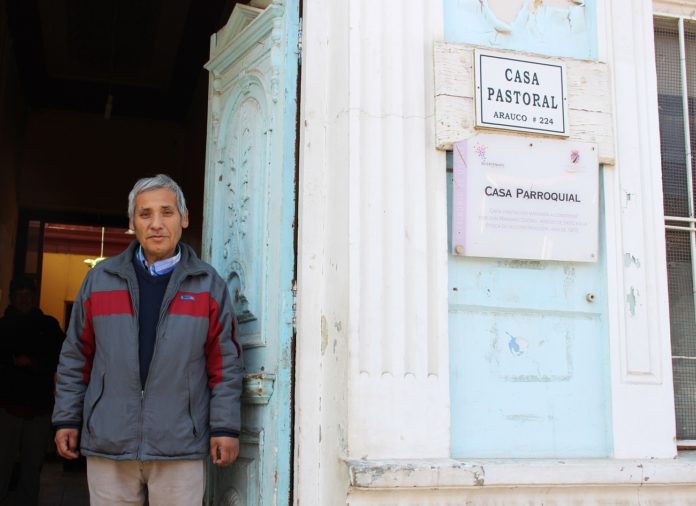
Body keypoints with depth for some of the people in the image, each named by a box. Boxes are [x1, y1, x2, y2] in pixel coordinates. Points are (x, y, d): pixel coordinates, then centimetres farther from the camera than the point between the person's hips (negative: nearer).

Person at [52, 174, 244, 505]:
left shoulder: (208, 285, 4)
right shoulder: (99, 279, 8)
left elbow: (225, 363, 2)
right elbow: (75, 357, 11)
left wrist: (225, 427, -2)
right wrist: (66, 419, 9)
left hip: (180, 446, -1)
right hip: (108, 442, 2)